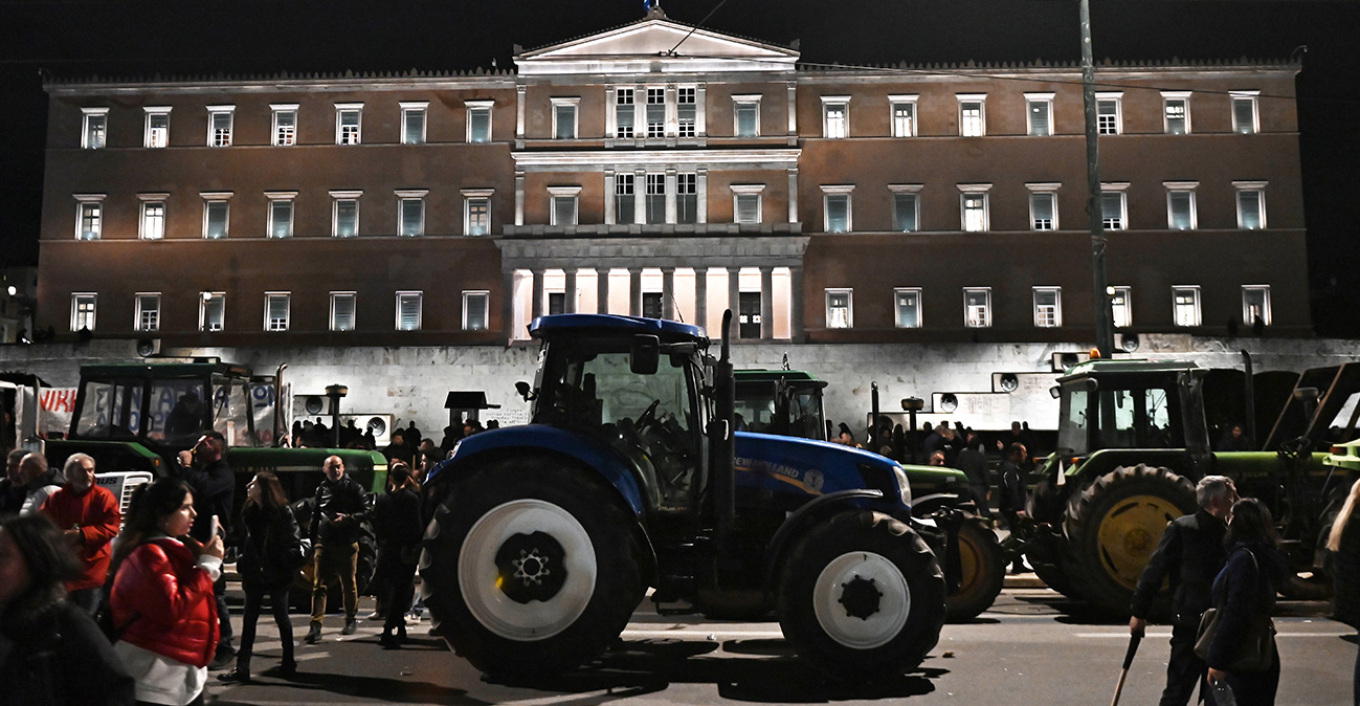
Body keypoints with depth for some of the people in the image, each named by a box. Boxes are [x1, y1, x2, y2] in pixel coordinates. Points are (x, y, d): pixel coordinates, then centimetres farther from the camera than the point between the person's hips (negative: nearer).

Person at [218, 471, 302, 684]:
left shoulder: (282, 512, -10)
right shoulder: (249, 512, 7)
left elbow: (293, 541, -11)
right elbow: (245, 541, 13)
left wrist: (287, 565, -16)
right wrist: (243, 563, 4)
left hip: (276, 574, -5)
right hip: (255, 574, 5)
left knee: (281, 617, 7)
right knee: (249, 620, 5)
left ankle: (289, 662, 20)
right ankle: (242, 668, 8)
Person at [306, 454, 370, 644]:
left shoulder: (353, 488, -1)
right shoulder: (322, 489, 11)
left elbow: (366, 512, -3)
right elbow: (315, 514, 20)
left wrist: (347, 518, -18)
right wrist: (311, 537, 16)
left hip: (347, 544, -3)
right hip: (323, 543, 3)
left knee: (348, 583, 9)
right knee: (318, 584, -5)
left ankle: (351, 619, 26)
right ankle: (315, 625, -7)